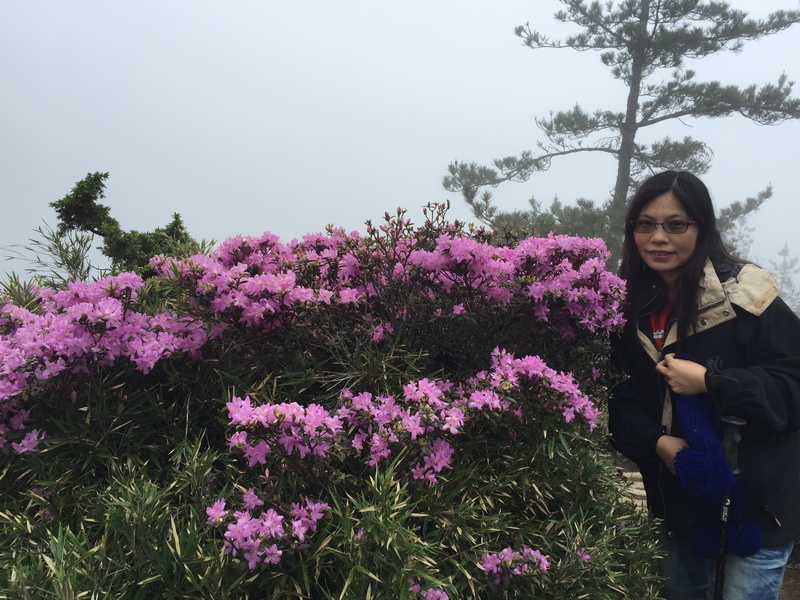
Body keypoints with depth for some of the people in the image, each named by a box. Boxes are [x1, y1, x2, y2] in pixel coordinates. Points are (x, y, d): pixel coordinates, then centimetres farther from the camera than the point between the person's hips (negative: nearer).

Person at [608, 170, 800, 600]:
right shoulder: (630, 305, 0)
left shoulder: (743, 293, -17)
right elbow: (620, 395, 2)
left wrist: (709, 381, -26)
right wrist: (655, 441, -15)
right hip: (677, 492, 5)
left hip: (754, 494, -5)